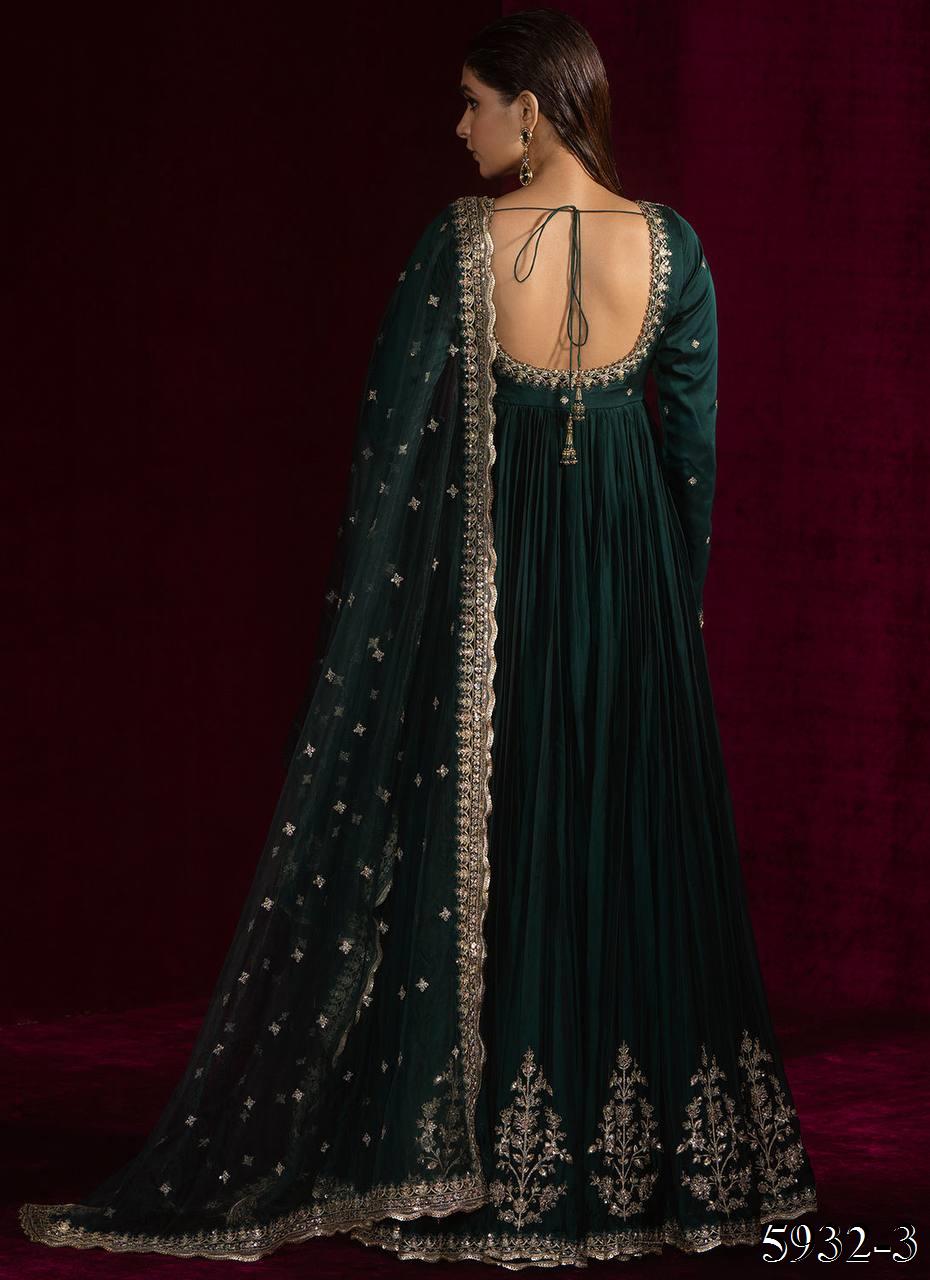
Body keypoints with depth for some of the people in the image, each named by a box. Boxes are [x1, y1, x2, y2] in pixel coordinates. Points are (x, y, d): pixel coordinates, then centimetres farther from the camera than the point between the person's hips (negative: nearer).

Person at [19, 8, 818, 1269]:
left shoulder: (462, 241, -10)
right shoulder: (669, 246, -3)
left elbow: (395, 433, -7)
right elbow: (696, 445, 2)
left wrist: (367, 616, 2)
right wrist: (674, 603, 13)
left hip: (482, 577, -2)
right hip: (630, 578, 2)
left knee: (462, 853, 4)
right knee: (633, 850, 10)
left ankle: (469, 1169, 7)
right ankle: (645, 1165, 14)